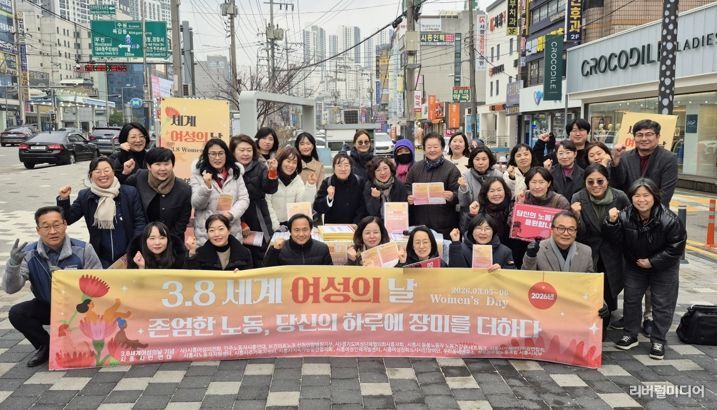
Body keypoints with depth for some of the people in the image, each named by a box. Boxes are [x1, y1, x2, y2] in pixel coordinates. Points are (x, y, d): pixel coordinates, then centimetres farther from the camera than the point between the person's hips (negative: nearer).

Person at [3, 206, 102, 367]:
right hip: (47, 306, 2)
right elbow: (10, 288, -19)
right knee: (16, 313, -22)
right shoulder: (29, 253, -11)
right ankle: (46, 347, 5)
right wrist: (14, 263, -38)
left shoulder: (83, 249, -16)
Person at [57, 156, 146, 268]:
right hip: (101, 258, 2)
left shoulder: (130, 192, -4)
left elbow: (140, 222, -4)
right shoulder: (84, 196, 3)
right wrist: (63, 200, -11)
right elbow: (68, 219, 5)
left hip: (127, 256, -1)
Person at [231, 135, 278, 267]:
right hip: (237, 226, -1)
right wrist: (240, 224, -7)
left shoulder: (260, 168, 5)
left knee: (262, 262, 1)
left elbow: (271, 189, -7)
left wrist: (272, 171, -25)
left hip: (260, 224, 1)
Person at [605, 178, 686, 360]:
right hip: (634, 265, 3)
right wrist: (612, 223, -32)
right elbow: (618, 241, -16)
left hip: (664, 267, -3)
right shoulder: (625, 216, -17)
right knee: (631, 299, 11)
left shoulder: (669, 220, -26)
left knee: (662, 304, 3)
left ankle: (658, 340, 17)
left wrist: (653, 262, -21)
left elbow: (676, 247, -19)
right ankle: (630, 335, 26)